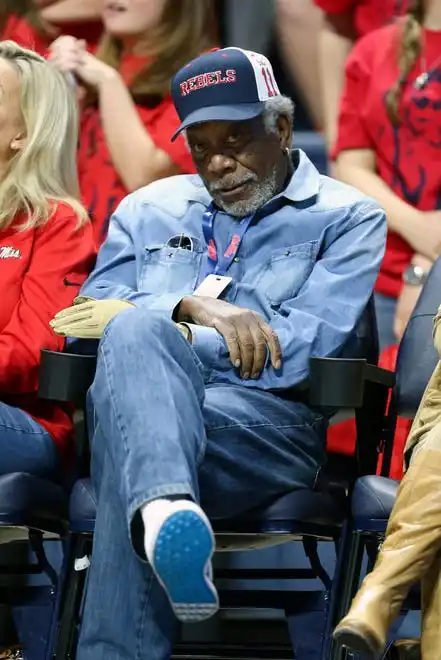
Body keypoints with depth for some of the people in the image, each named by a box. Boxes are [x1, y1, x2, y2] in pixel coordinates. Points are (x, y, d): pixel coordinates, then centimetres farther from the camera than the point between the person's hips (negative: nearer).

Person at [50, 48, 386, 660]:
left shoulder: (347, 218, 14)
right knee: (135, 334, -36)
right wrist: (190, 309, -6)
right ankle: (168, 511, -69)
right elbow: (89, 319, 14)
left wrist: (138, 325, -5)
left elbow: (306, 346, -3)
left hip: (272, 423, -3)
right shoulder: (148, 210, 29)